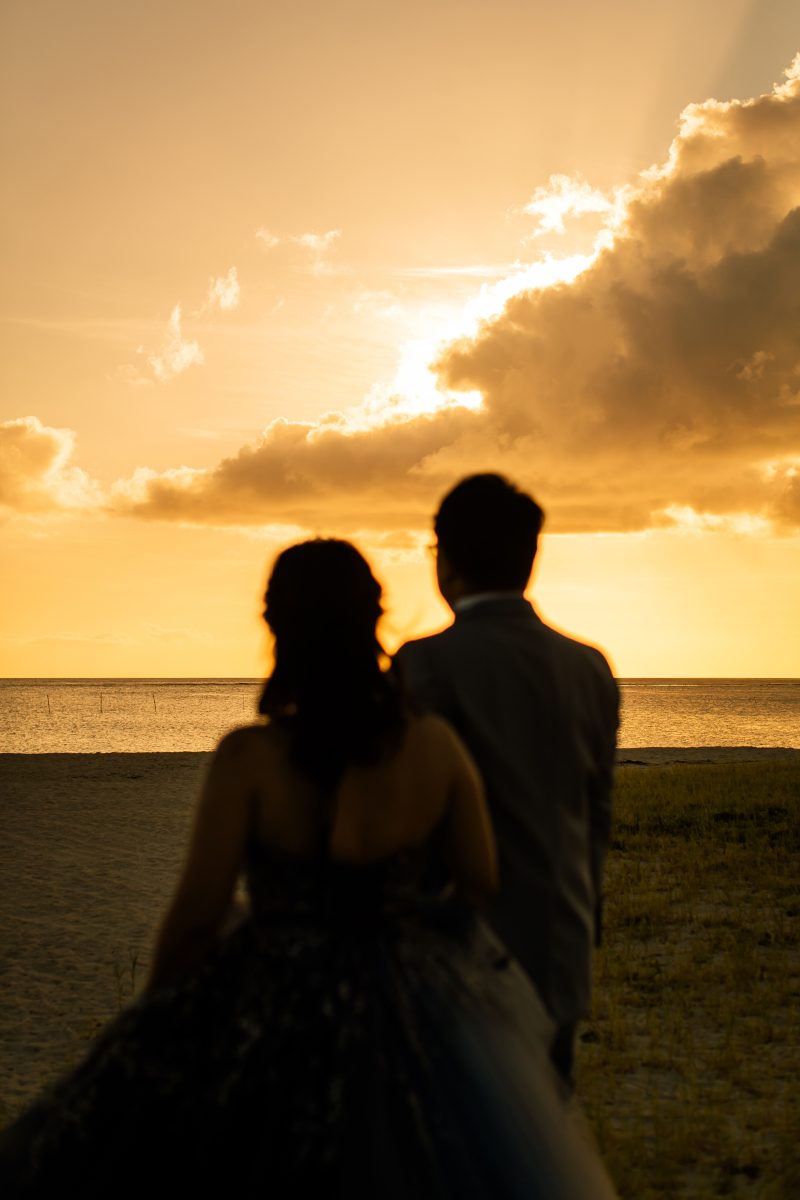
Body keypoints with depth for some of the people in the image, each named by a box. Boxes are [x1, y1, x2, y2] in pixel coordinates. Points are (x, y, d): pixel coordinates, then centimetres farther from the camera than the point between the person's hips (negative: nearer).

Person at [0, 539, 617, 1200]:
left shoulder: (249, 757, -20)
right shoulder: (435, 742, -11)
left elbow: (197, 914, -16)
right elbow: (481, 880, -1)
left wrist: (153, 1020, 2)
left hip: (270, 1019, -2)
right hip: (408, 1011, 3)